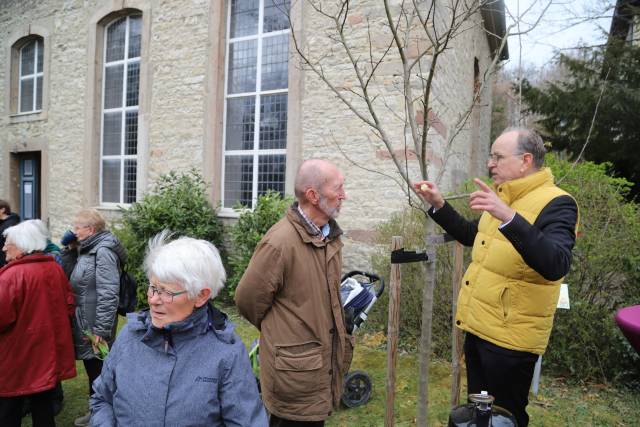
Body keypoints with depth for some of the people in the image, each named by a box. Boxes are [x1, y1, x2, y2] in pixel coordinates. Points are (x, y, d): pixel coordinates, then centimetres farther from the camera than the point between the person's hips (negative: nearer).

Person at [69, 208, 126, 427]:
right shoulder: (89, 249, 11)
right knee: (92, 370, 20)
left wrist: (101, 330, -24)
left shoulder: (103, 251, -20)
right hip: (84, 323, 9)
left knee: (99, 371, 5)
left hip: (95, 326, -9)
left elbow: (108, 294, -24)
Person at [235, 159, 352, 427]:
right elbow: (248, 299, -13)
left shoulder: (330, 234, 3)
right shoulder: (280, 242, -23)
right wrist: (277, 333, 1)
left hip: (325, 362, 7)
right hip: (295, 371, -7)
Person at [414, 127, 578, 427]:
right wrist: (438, 206, 11)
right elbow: (472, 236, 23)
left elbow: (555, 266, -33)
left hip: (510, 335, -8)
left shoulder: (556, 204, -16)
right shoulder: (502, 196, 10)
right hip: (478, 327, 8)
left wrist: (508, 217, -45)